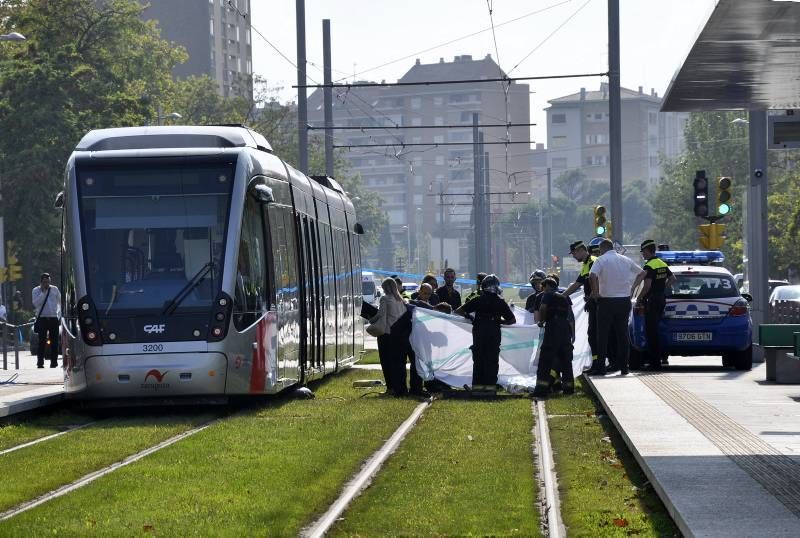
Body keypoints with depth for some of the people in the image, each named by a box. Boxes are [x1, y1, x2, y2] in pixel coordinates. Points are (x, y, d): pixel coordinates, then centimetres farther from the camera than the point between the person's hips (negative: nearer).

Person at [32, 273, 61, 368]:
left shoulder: (54, 289, 8)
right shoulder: (36, 291, 2)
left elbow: (60, 301, 20)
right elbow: (36, 303, -13)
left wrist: (59, 312, 17)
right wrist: (43, 292, -14)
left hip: (53, 318, 2)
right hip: (42, 318, -2)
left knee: (54, 341, 2)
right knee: (42, 341, -5)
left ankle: (54, 361, 6)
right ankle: (40, 362, -3)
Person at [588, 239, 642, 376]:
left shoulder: (601, 260, -6)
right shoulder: (626, 260, 10)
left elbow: (592, 275, -24)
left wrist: (595, 291, -12)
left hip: (607, 301, -4)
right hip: (625, 300, 4)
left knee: (603, 335, 1)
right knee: (622, 334, 10)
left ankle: (600, 367, -2)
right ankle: (623, 366, 10)